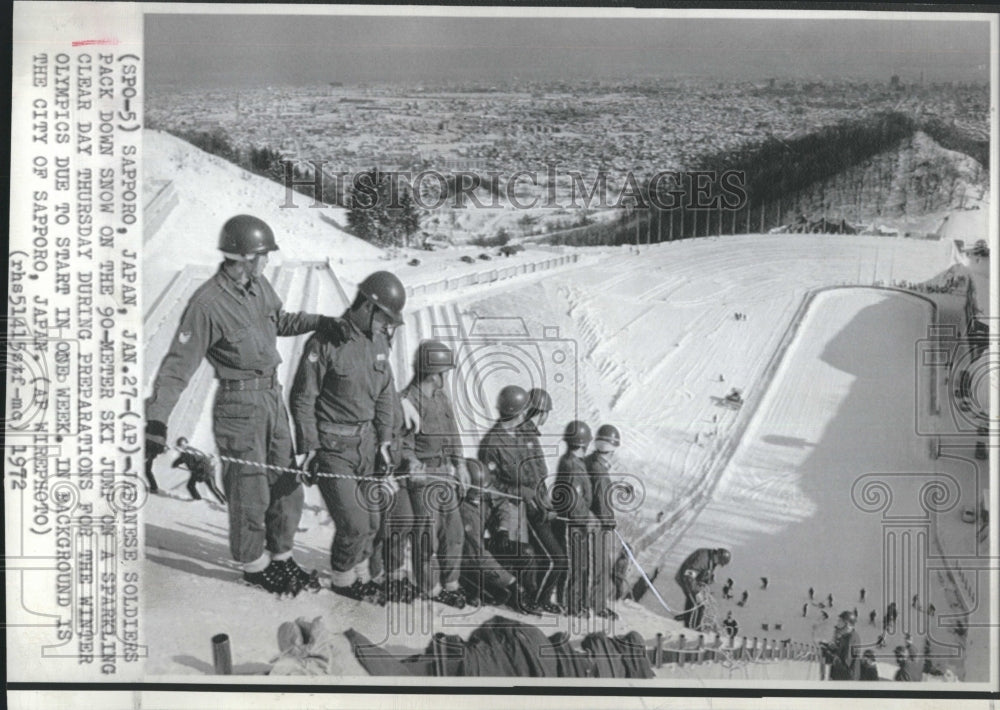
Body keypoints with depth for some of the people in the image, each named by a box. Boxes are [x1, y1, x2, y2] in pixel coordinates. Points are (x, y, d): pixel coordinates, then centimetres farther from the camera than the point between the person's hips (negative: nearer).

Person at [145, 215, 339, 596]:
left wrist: (321, 322, 9)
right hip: (239, 408, -7)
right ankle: (253, 565, 27)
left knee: (286, 484, 15)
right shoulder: (207, 305, -21)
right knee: (250, 492, 4)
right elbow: (177, 367, -21)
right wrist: (156, 424, -27)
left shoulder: (258, 285, 3)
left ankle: (281, 556, 35)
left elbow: (280, 320, 24)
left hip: (273, 399, 8)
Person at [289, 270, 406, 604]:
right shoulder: (325, 343, -16)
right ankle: (343, 579, 16)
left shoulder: (378, 342, 6)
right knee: (353, 523, -8)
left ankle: (360, 575, 31)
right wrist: (308, 448, -13)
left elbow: (384, 395, 15)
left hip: (365, 441, 7)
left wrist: (384, 442, 11)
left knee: (371, 518, 11)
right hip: (332, 447, -7)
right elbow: (302, 399, -11)